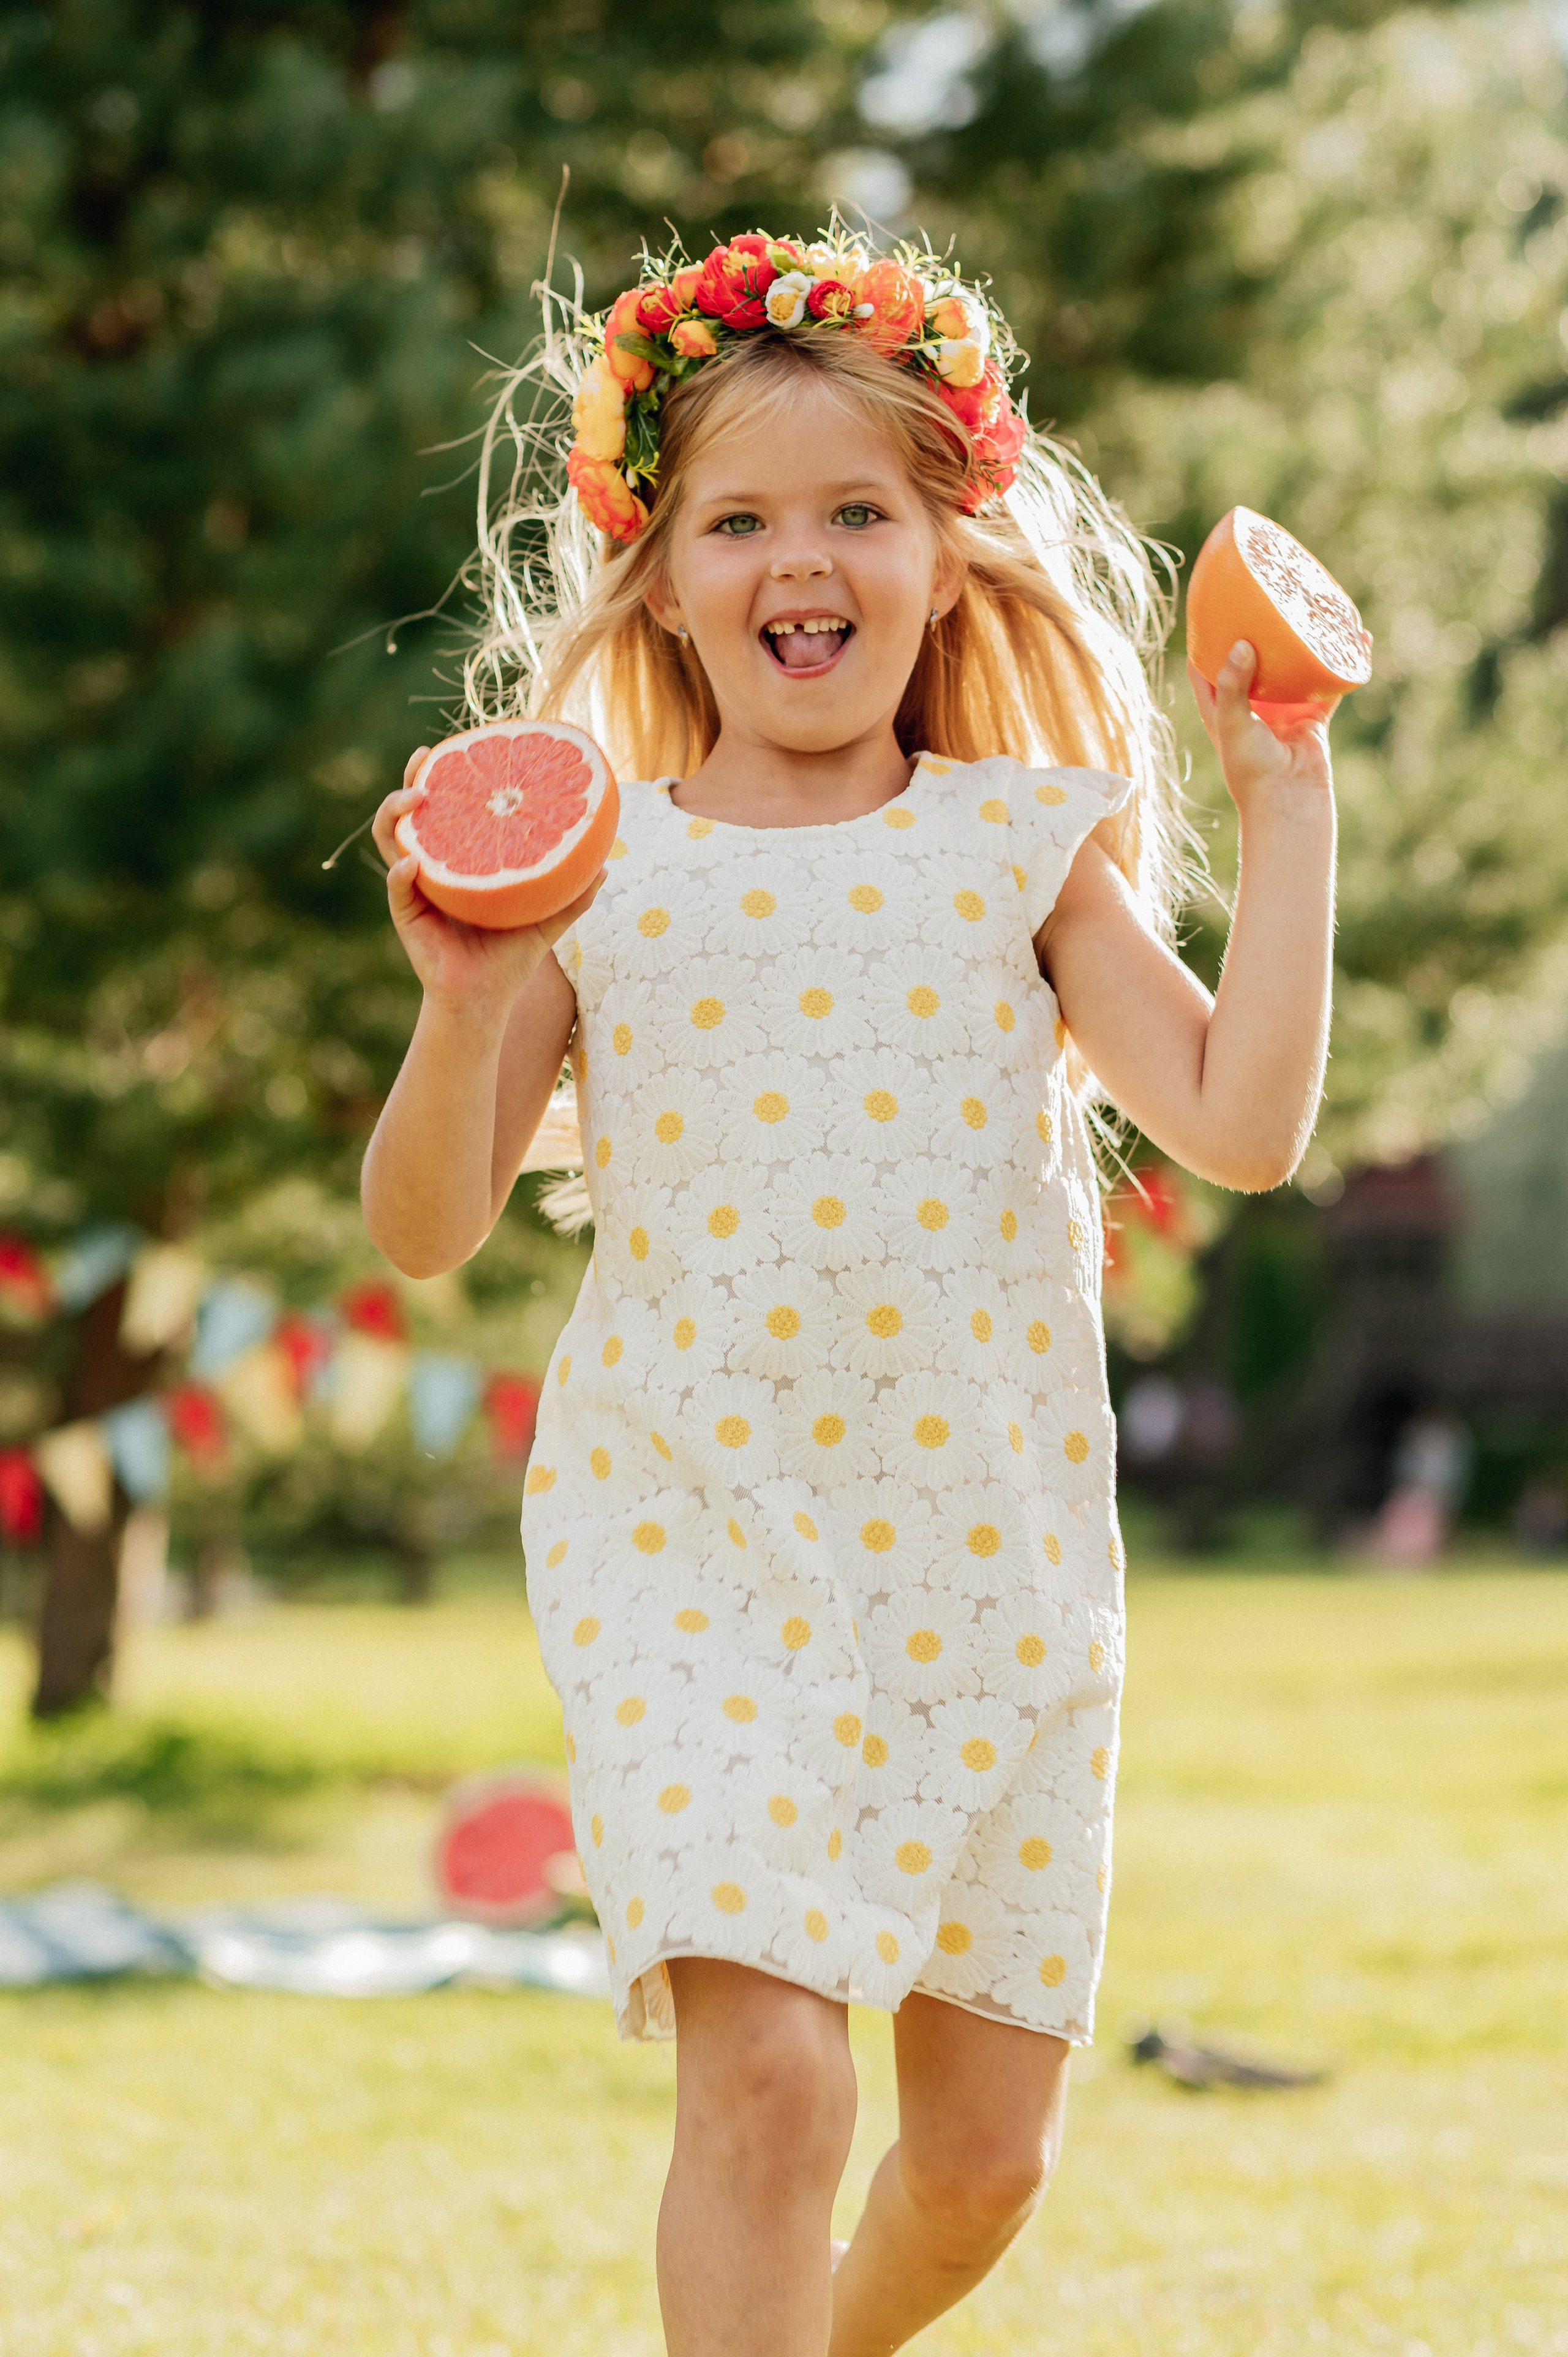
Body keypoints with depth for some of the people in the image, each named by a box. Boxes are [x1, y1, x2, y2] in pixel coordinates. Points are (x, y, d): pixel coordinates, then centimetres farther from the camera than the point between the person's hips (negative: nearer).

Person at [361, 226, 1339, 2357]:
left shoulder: (1021, 845, 3)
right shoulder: (591, 873, 1)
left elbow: (1243, 1126, -8)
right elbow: (427, 1228, 0)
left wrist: (1284, 805, -5)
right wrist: (468, 1010, -17)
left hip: (993, 1559, 2)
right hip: (691, 1552, -2)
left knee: (986, 2150, 10)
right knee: (767, 2075, -20)